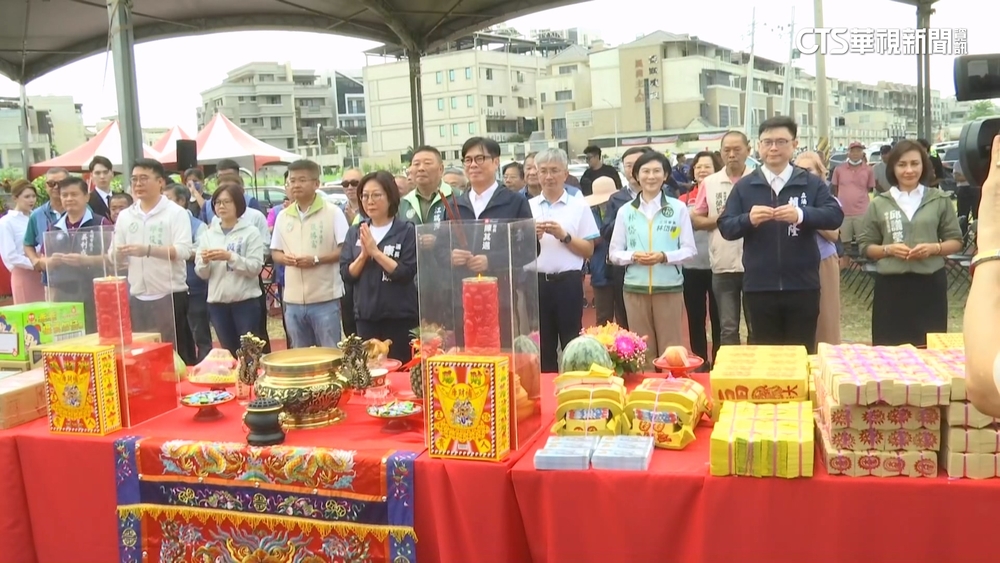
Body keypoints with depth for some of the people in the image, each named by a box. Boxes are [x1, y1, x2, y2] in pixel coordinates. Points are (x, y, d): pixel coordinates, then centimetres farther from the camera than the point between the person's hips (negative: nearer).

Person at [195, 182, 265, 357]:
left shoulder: (251, 232, -2)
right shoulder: (208, 234, 9)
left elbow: (256, 267, -10)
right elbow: (201, 274, 9)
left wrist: (230, 257, -21)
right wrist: (204, 262, -12)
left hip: (246, 300, -4)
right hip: (217, 302, 4)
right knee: (229, 352, 11)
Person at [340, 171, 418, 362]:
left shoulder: (407, 231, -6)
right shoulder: (354, 232, 8)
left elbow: (406, 274, -13)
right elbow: (347, 276, 3)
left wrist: (375, 252, -17)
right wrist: (363, 254, -13)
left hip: (400, 317, -4)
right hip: (366, 316, 4)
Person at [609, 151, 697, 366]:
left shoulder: (678, 208, 2)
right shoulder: (625, 211, 6)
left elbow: (690, 250, 1)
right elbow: (614, 252, 7)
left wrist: (664, 256, -15)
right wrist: (633, 256, -13)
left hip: (669, 288, -1)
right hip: (635, 289, 2)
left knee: (671, 348, 2)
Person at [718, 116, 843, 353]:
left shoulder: (812, 183, 4)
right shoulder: (744, 186, 5)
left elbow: (835, 215, -8)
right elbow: (725, 227, 0)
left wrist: (801, 215, -26)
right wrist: (748, 219, -21)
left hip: (802, 286, 0)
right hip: (760, 287, 1)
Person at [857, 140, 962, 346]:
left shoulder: (940, 200, 5)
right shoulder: (879, 204, 5)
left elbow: (956, 241, 9)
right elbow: (866, 246, 7)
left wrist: (934, 248, -10)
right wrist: (888, 249, -11)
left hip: (930, 283, 0)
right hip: (891, 284, 0)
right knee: (890, 349, 0)